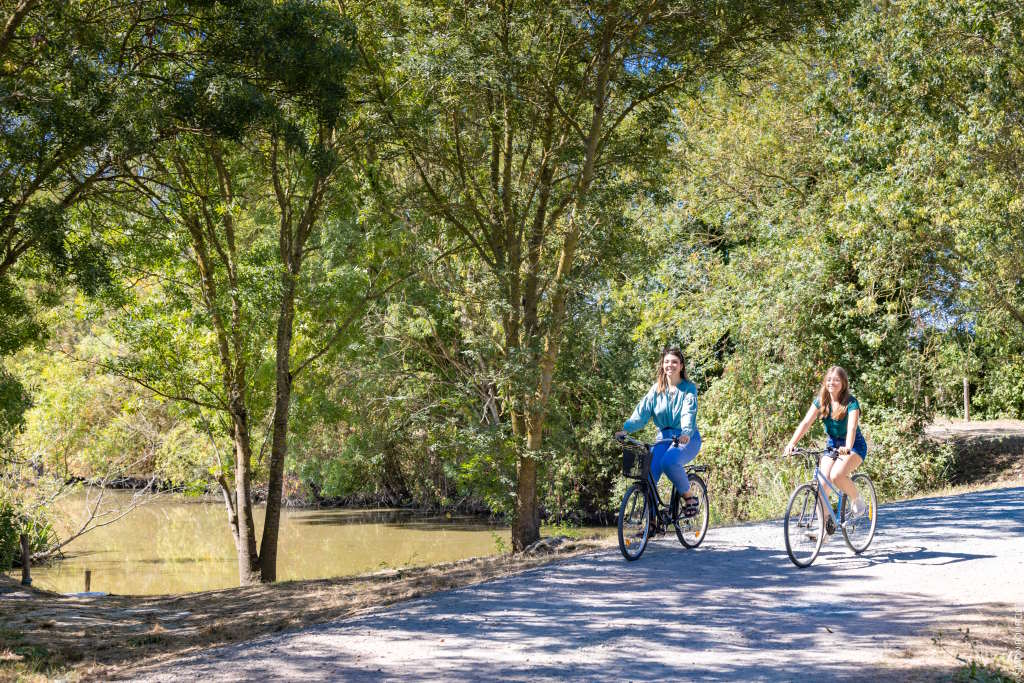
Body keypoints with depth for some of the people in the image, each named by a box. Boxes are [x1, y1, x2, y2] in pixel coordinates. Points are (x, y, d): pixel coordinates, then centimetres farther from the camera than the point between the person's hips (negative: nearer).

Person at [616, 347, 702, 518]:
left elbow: (689, 412, -19)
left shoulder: (689, 388, -3)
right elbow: (642, 411, -4)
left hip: (686, 438, -4)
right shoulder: (657, 389, 8)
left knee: (669, 462, -33)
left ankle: (690, 498, -10)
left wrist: (686, 433, -39)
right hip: (664, 437, 4)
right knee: (648, 471, -20)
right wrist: (625, 429, -21)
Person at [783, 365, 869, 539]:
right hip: (832, 445, 5)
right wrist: (792, 443, -30)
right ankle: (825, 525, -5)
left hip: (854, 446, -5)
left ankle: (857, 500, -3)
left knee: (836, 475, -31)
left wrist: (847, 447, -52)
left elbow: (852, 427, -33)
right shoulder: (821, 401, -5)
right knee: (822, 482, -15)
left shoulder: (851, 402, -18)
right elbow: (806, 422, -15)